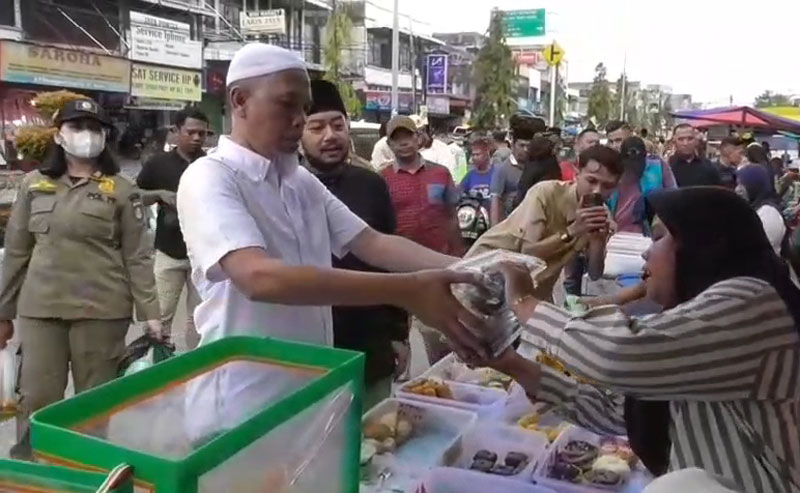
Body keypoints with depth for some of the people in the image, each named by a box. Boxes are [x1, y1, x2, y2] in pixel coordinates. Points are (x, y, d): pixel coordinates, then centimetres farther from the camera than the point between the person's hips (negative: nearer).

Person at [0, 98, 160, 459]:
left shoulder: (121, 191, 0)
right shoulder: (34, 185, 9)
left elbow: (137, 257, -1)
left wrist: (150, 312, -7)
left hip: (101, 311, -2)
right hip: (40, 310, 3)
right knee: (36, 399, 5)